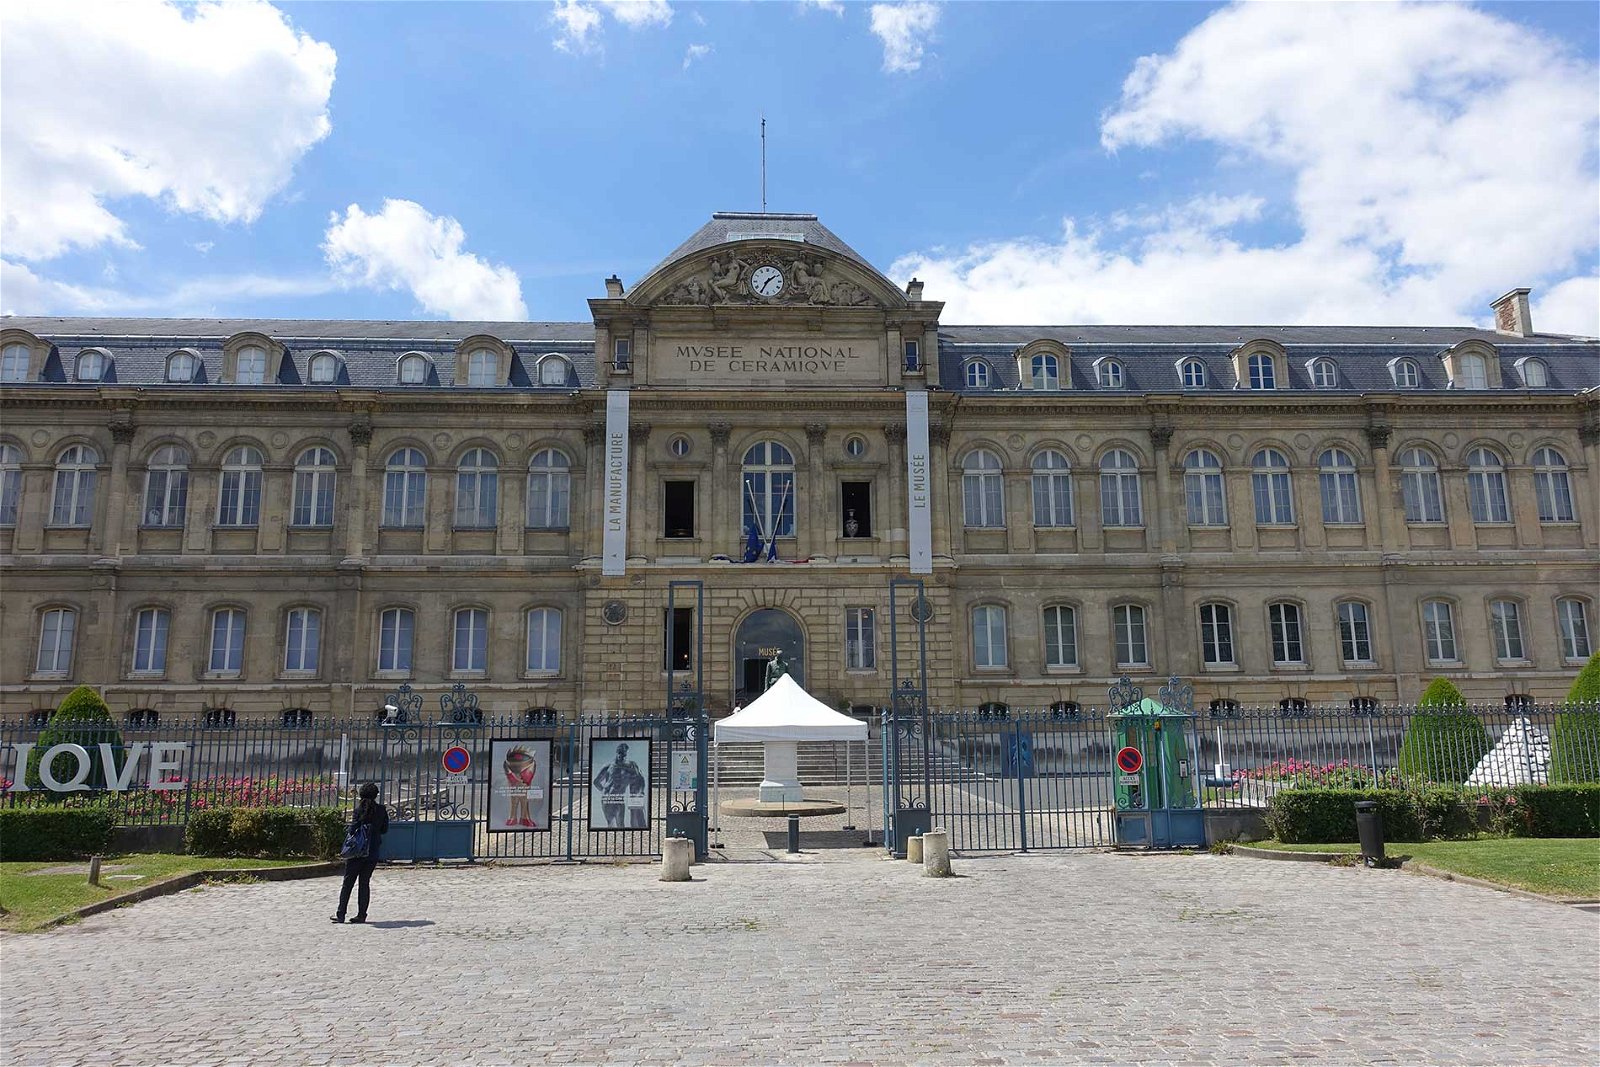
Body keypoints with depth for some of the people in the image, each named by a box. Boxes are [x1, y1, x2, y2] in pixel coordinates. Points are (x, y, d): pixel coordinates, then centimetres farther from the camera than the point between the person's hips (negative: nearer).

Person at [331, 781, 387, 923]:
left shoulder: (360, 809, -9)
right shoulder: (381, 810, 0)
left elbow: (353, 829, -12)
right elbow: (384, 829, 7)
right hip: (372, 852, 3)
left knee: (348, 882, 6)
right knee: (365, 882, 9)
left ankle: (340, 914, 5)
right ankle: (361, 915, 7)